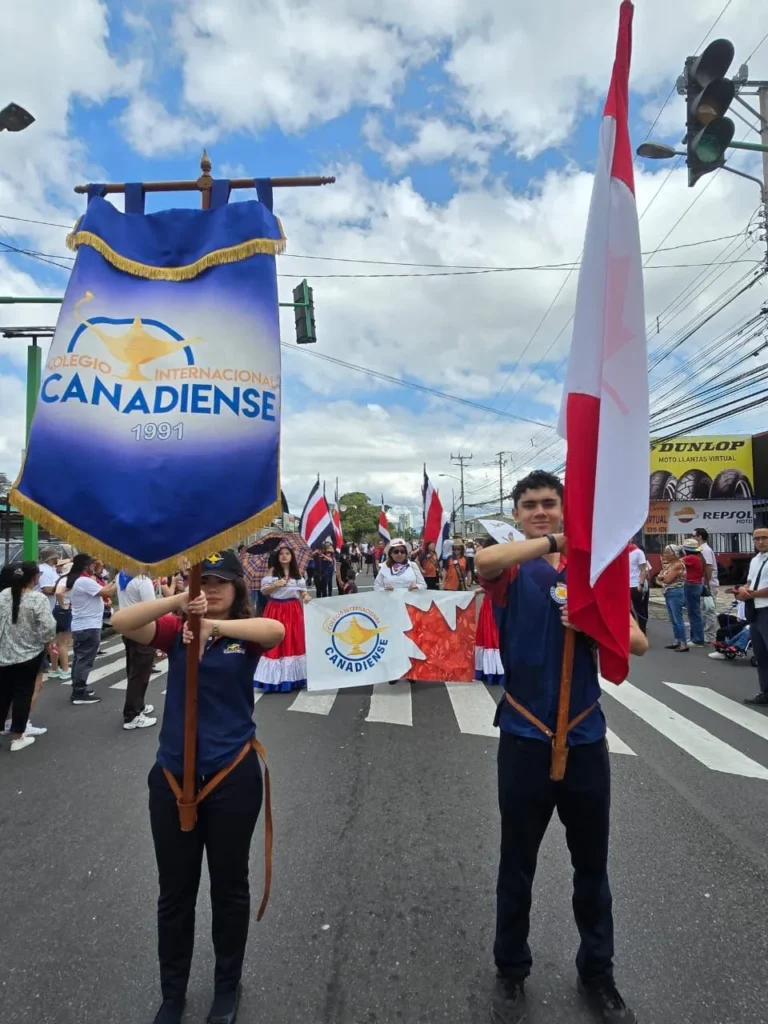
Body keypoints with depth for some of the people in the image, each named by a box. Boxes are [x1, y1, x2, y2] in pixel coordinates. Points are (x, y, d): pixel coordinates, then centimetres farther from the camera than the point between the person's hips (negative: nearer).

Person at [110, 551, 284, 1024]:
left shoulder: (247, 633, -8)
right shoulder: (175, 629, -3)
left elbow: (277, 631, -32)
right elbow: (121, 622, -19)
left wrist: (213, 625, -42)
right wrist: (177, 602, -33)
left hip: (232, 775, -2)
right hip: (173, 776, 2)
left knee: (229, 886, 17)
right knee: (174, 892, 18)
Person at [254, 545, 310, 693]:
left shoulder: (297, 573, 9)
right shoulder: (272, 572, 0)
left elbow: (302, 589, 6)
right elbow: (264, 591, -2)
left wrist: (306, 596, -15)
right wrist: (276, 585, -17)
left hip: (293, 610, 3)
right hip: (275, 610, -3)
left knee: (294, 642, 5)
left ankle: (293, 677, 14)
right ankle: (275, 678, 3)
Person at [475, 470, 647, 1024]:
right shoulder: (511, 570, -5)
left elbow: (638, 641, 0)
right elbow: (484, 560, -31)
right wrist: (554, 541, -31)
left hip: (586, 736, 3)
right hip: (525, 737, -3)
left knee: (592, 865, 20)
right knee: (518, 866, 14)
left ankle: (598, 974, 42)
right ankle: (511, 974, 37)